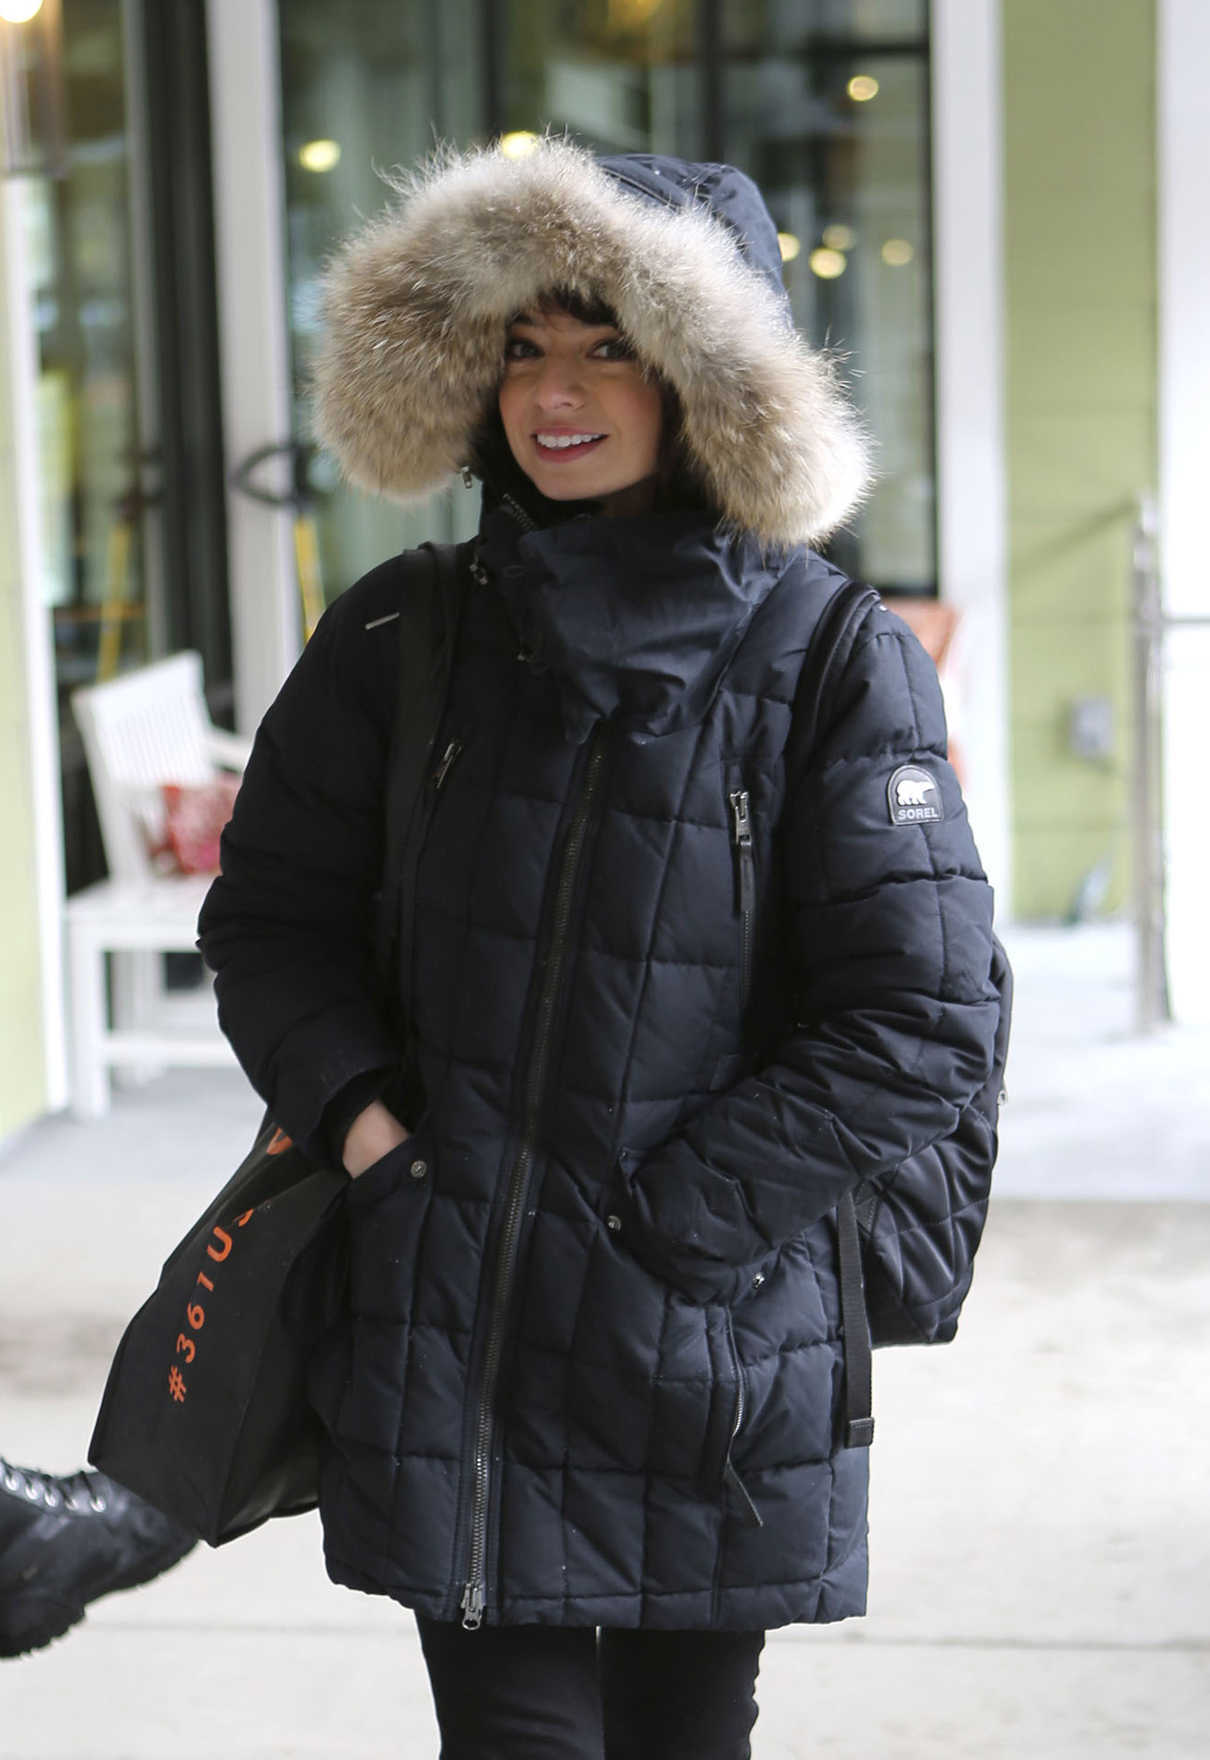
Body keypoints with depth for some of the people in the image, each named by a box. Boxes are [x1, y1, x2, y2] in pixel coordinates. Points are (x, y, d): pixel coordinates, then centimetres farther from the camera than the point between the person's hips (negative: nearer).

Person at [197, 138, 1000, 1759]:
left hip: (714, 1365, -1)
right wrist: (362, 1119, -7)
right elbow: (270, 918, 11)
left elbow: (919, 1027, -9)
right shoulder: (398, 644, 4)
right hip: (447, 1354, 1)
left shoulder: (841, 667, -6)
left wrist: (665, 1226, -12)